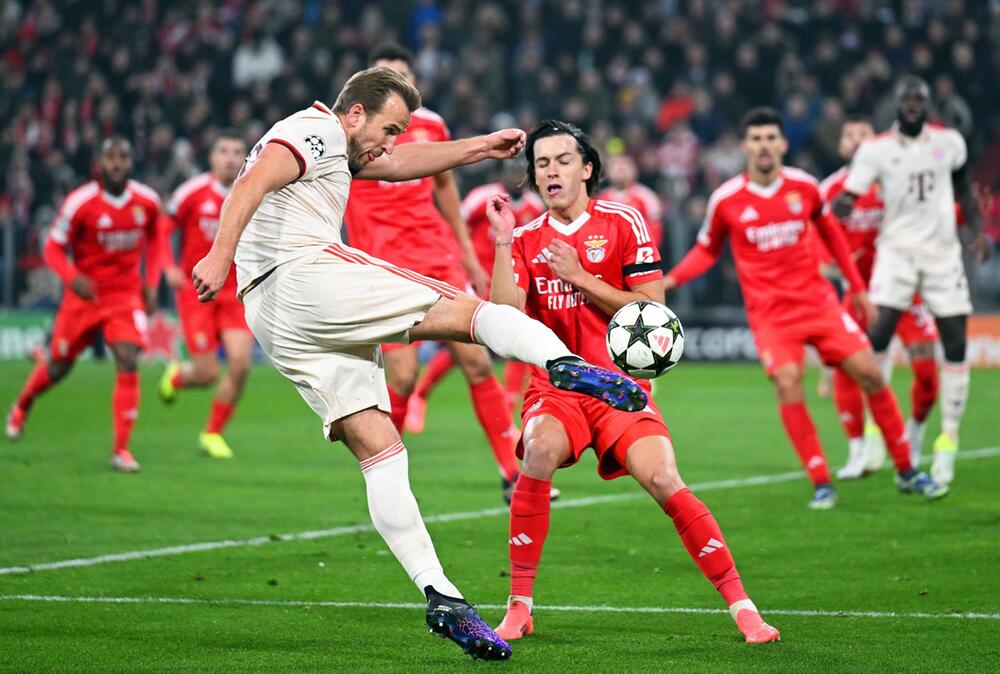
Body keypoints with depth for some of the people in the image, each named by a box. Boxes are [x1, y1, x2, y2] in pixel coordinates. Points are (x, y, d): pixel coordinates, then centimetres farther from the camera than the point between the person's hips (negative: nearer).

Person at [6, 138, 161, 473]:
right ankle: (22, 405, 46)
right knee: (59, 366, 12)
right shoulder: (79, 203, -17)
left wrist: (151, 283, 6)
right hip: (85, 295, -1)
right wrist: (73, 277, -29)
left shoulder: (147, 202, -6)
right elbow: (53, 248, -10)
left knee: (128, 363, -17)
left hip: (126, 296, 2)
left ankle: (121, 449, -12)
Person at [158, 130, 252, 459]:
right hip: (196, 290, -3)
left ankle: (213, 433, 8)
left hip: (234, 292, 3)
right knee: (207, 373, -8)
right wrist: (169, 267, -13)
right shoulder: (192, 192, -8)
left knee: (240, 363, -14)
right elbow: (161, 230, 0)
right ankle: (176, 376, 32)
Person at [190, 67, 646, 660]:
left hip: (271, 322, 9)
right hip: (306, 274, -9)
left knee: (379, 449, 2)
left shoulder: (334, 151, 32)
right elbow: (253, 183, -16)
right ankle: (565, 364, -35)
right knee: (469, 311, -7)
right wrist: (221, 254, -30)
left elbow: (399, 164, 44)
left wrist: (480, 147, 43)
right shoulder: (316, 131, 1)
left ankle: (439, 595, -5)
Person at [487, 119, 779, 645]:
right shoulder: (526, 240, 9)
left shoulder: (623, 223, 2)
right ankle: (519, 607, -21)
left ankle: (741, 606, -10)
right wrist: (503, 244, -10)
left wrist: (580, 277, -12)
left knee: (663, 480, -22)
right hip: (555, 388, 1)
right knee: (540, 450, -31)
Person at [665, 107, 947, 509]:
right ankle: (820, 483, -12)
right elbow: (707, 250, 9)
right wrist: (671, 279, -7)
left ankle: (906, 472, 9)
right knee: (787, 384, -23)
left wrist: (857, 286, 18)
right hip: (769, 310, -2)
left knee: (869, 373, -5)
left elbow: (830, 232, 16)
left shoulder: (804, 187, 0)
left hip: (817, 300, 2)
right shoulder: (726, 200, -6)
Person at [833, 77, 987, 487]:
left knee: (955, 343, -2)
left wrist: (975, 231, 9)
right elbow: (848, 200, -9)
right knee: (878, 331, -19)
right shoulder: (876, 149, -4)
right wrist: (842, 205, -32)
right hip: (897, 249, -2)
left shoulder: (949, 142, 4)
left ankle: (949, 438, 10)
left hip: (943, 251, 2)